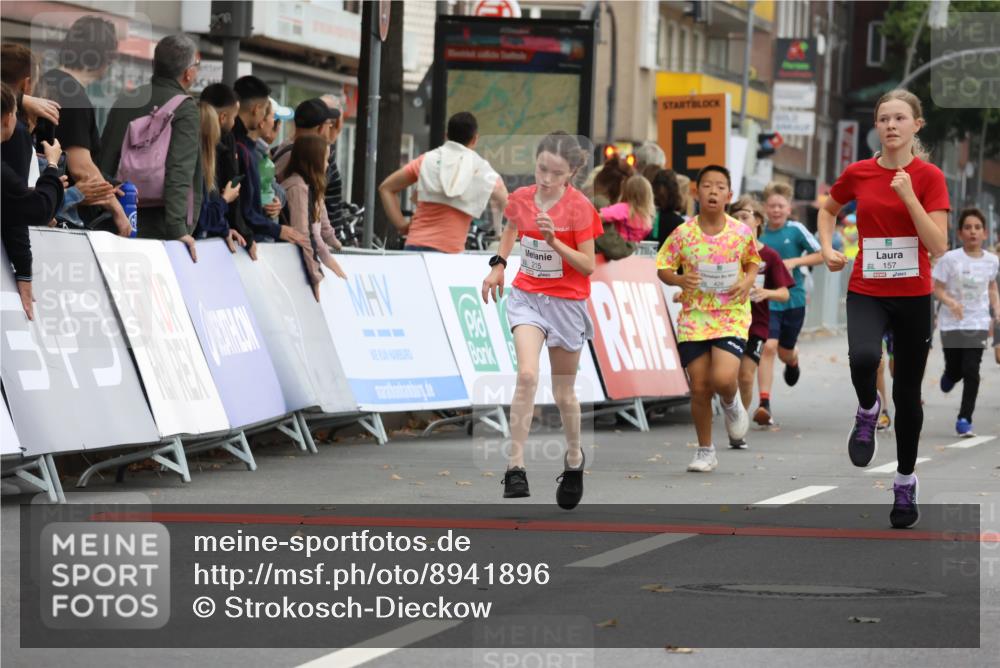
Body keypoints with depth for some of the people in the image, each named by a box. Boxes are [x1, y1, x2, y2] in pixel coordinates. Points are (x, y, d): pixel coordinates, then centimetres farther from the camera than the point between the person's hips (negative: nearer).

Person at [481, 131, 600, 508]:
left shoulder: (580, 208, -15)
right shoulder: (521, 198, -3)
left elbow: (588, 266, -15)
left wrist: (554, 241, -28)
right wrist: (498, 264, 8)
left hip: (566, 303, -2)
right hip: (526, 296, 2)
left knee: (564, 394, 10)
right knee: (527, 375, -22)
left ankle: (574, 459, 38)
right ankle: (515, 467, -23)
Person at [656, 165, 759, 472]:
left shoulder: (742, 233, -4)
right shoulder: (683, 234, -5)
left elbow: (752, 263, 13)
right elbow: (663, 268, 3)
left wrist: (748, 282, -8)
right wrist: (680, 279, -18)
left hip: (732, 317, -1)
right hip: (694, 318, 1)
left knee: (723, 379, -21)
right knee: (699, 388, 2)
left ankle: (731, 403, 17)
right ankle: (705, 452, 19)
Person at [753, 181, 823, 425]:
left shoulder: (796, 230, -6)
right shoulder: (759, 233, 0)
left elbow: (820, 255, -3)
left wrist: (794, 262, -15)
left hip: (794, 298, 0)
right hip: (768, 299, 0)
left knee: (785, 351, 13)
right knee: (768, 346, -17)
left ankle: (793, 361, 54)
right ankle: (764, 403, -19)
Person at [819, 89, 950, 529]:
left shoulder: (928, 177, -7)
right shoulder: (858, 174, 0)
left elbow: (938, 246, -14)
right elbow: (828, 210, 21)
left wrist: (909, 196, -22)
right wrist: (828, 248, 4)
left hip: (913, 296, -1)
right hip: (866, 292, 1)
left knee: (907, 393, 7)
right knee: (863, 358, -31)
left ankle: (906, 483, 24)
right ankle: (867, 412, 2)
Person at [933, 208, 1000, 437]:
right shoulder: (950, 259, -10)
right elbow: (937, 288, -7)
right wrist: (950, 302, -25)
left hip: (978, 324, 1)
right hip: (952, 324, -1)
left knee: (971, 371, -10)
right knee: (955, 370, 8)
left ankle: (964, 419, -1)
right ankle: (949, 377, 47)